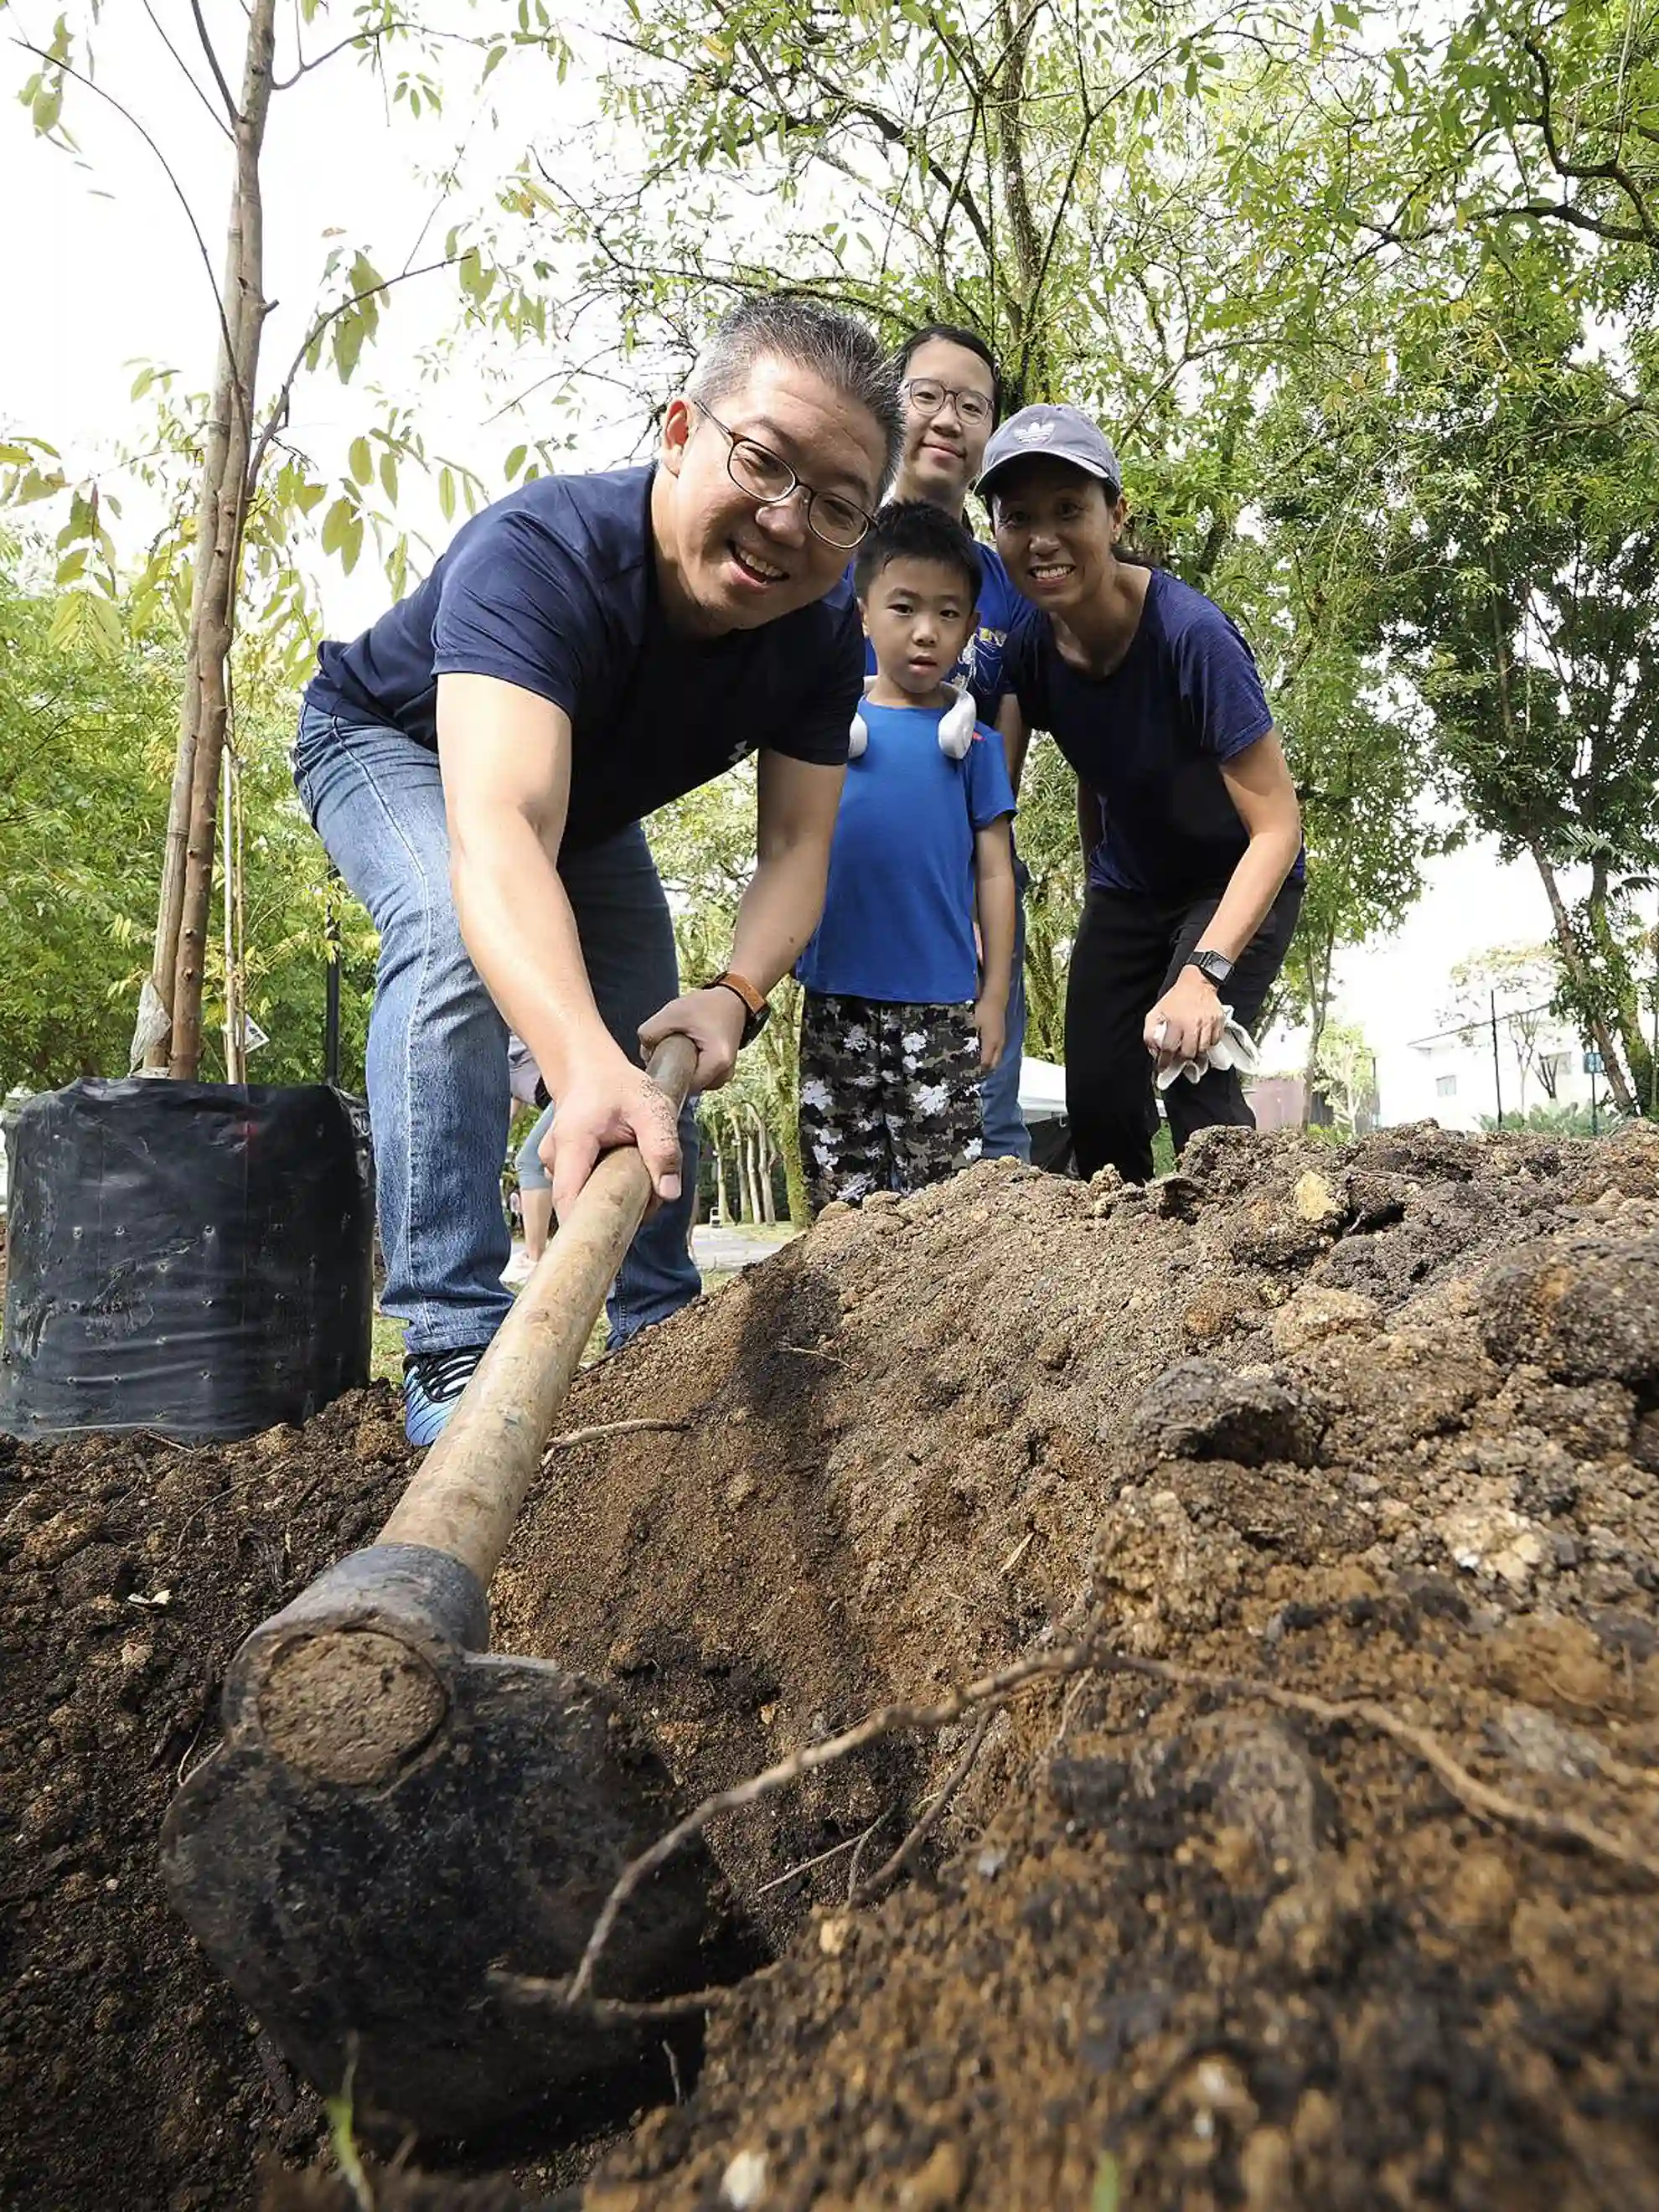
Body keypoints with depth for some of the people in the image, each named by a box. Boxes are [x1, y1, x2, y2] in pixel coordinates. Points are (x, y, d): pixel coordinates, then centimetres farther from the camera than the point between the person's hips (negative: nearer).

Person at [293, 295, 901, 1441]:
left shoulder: (823, 630, -23)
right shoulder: (538, 551, -42)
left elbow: (796, 846, -24)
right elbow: (497, 831, -57)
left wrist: (734, 993, -46)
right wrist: (586, 1068, -73)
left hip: (592, 799, 6)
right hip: (395, 748, -5)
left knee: (659, 1056, 1)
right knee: (459, 934, -36)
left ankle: (659, 1334, 19)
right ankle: (454, 1345, -30)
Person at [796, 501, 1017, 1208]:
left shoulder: (971, 734, 4)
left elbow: (994, 871, 4)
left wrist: (994, 995, 0)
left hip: (941, 1006, -1)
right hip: (837, 999, 1)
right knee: (841, 1194, 8)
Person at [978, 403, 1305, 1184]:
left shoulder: (1191, 634, -29)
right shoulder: (1032, 642, -13)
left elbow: (1276, 828, -29)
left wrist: (1203, 971, -41)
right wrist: (1098, 889, 8)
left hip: (1236, 883, -5)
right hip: (1128, 886, 5)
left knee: (1190, 1070, -26)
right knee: (1097, 1103, -2)